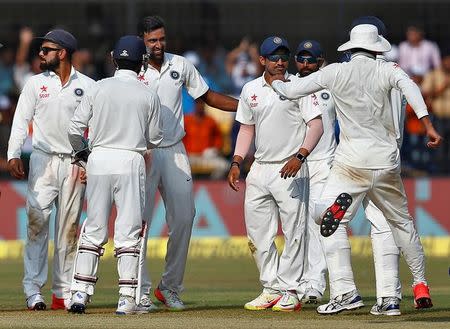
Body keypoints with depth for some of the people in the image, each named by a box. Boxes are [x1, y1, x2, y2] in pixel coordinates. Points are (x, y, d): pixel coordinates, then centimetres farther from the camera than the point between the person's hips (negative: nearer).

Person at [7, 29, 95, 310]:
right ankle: (33, 290, -9)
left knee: (69, 229, 2)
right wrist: (14, 155, -14)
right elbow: (21, 120, 1)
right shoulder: (36, 84, 7)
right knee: (37, 223, -9)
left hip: (75, 164, 0)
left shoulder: (88, 86, 5)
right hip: (44, 160, 0)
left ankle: (63, 291, 6)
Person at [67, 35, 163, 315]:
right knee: (129, 229, 1)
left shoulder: (99, 89, 2)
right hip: (130, 161, -2)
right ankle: (127, 299, -2)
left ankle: (81, 291, 3)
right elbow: (155, 139, 5)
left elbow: (75, 128, 2)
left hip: (98, 158, 2)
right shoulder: (148, 95, -1)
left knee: (93, 228, 8)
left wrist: (81, 151, 22)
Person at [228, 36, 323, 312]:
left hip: (290, 170, -5)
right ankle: (271, 289, 15)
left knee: (293, 232, -5)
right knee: (258, 234, 6)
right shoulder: (251, 90, 10)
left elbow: (316, 125, -9)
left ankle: (290, 291, 1)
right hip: (259, 169, 5)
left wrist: (299, 156, -21)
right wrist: (236, 163, 9)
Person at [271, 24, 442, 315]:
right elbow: (409, 87, -19)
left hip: (352, 162, -2)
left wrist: (275, 82, 30)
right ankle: (421, 287, 20)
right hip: (387, 163, 2)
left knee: (332, 224, -2)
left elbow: (292, 91, 7)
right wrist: (428, 125, -28)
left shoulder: (335, 72, 2)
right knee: (402, 222, 18)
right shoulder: (386, 70, 2)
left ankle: (344, 292, -25)